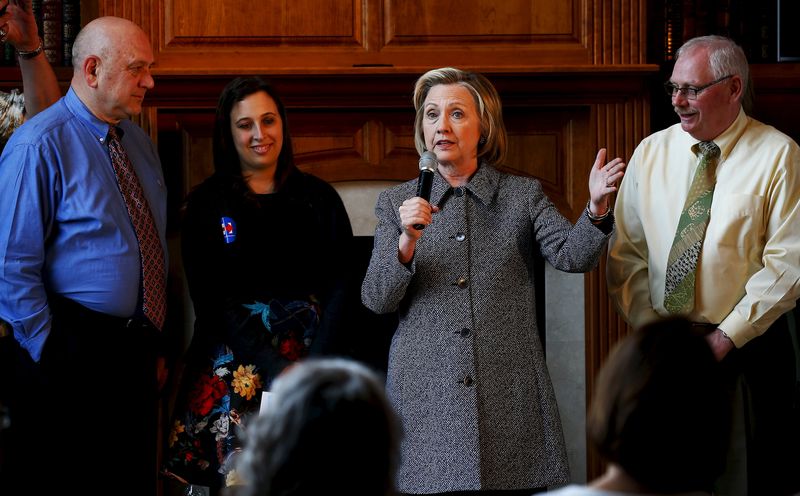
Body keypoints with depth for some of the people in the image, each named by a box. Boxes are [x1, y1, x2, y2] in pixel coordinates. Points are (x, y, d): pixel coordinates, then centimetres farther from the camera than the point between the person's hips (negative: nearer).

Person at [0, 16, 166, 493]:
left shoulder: (139, 142, 11)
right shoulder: (39, 145, -13)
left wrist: (154, 346, 16)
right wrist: (49, 355, -15)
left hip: (138, 348, 7)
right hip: (73, 354, -7)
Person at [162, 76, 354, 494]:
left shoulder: (318, 198, 8)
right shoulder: (207, 204, 2)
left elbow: (338, 288, 3)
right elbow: (211, 299, -5)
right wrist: (277, 372, -15)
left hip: (311, 361, 1)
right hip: (234, 363, -1)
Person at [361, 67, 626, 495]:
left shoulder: (523, 196, 8)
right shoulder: (396, 203, 9)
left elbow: (571, 256, -7)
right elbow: (375, 300, 1)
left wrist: (595, 210, -26)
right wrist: (407, 242, -16)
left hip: (509, 392, 0)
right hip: (427, 392, 0)